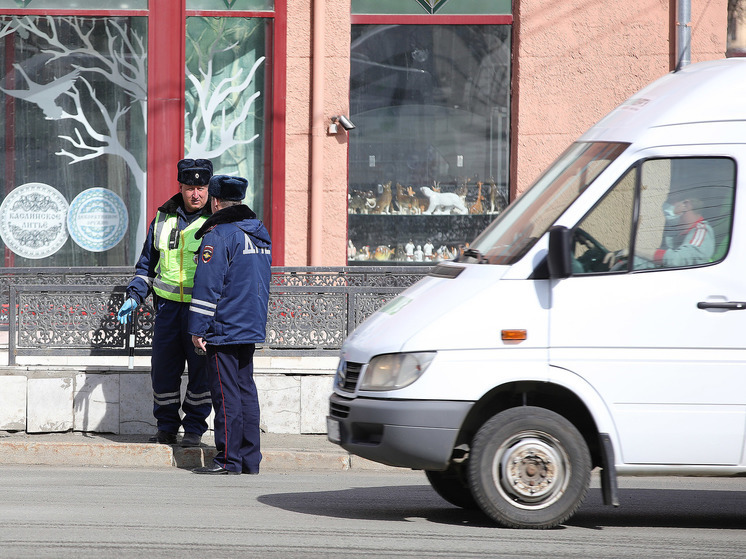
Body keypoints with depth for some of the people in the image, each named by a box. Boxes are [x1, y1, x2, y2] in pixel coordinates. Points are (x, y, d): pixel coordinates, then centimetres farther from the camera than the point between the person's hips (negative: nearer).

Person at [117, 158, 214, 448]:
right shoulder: (164, 219, 10)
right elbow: (147, 264, 19)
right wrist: (134, 297, 7)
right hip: (168, 306, 3)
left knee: (201, 371, 0)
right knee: (163, 370, 4)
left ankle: (194, 429, 11)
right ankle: (166, 426, 17)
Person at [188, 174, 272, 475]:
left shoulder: (218, 235, -14)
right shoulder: (261, 233, 14)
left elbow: (207, 286, -17)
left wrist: (198, 329, -14)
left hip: (224, 327, -8)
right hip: (252, 327, 8)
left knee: (226, 393, -6)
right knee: (245, 388, 11)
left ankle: (229, 459, -6)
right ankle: (250, 458, 11)